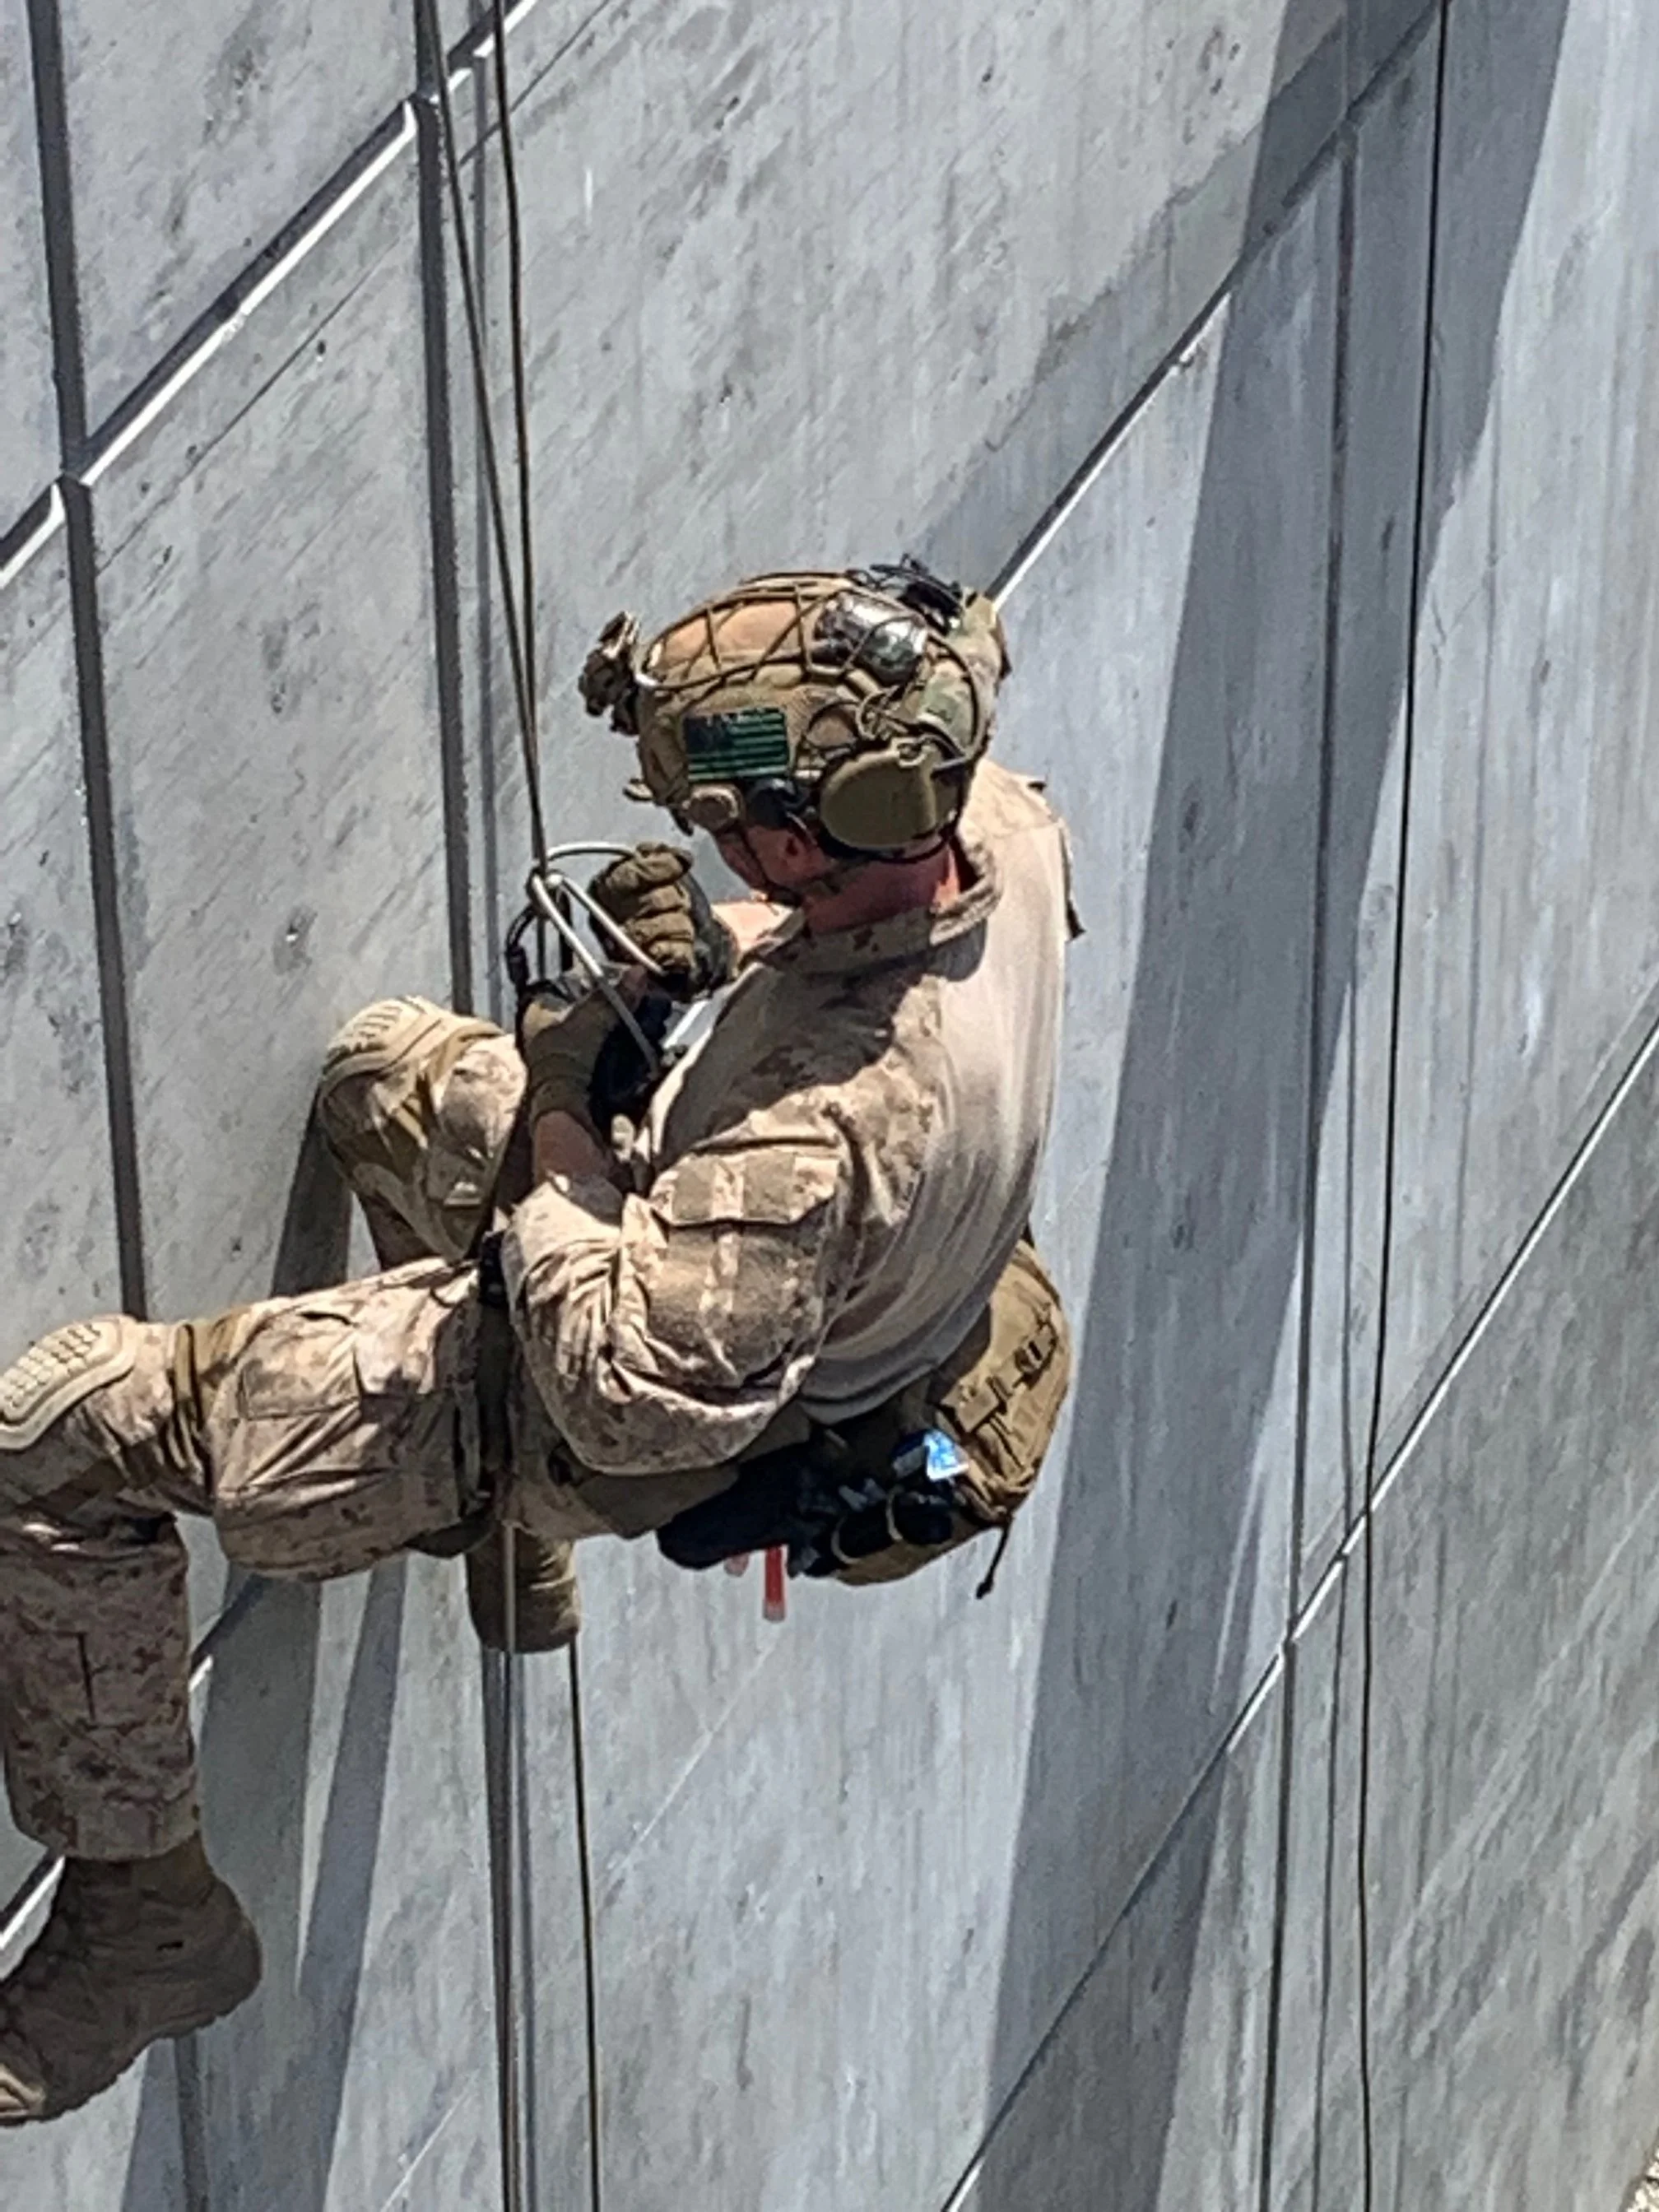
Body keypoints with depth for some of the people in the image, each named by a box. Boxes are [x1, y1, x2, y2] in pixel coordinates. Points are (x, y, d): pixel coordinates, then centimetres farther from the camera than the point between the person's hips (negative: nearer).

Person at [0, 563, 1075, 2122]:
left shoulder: (829, 1122, -45)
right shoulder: (1004, 826, -21)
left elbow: (631, 1399, -35)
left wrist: (558, 1122, -25)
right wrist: (717, 943, -9)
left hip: (590, 1417, -9)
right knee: (381, 1069, 32)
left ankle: (144, 1906, 6)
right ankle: (522, 1564, 45)